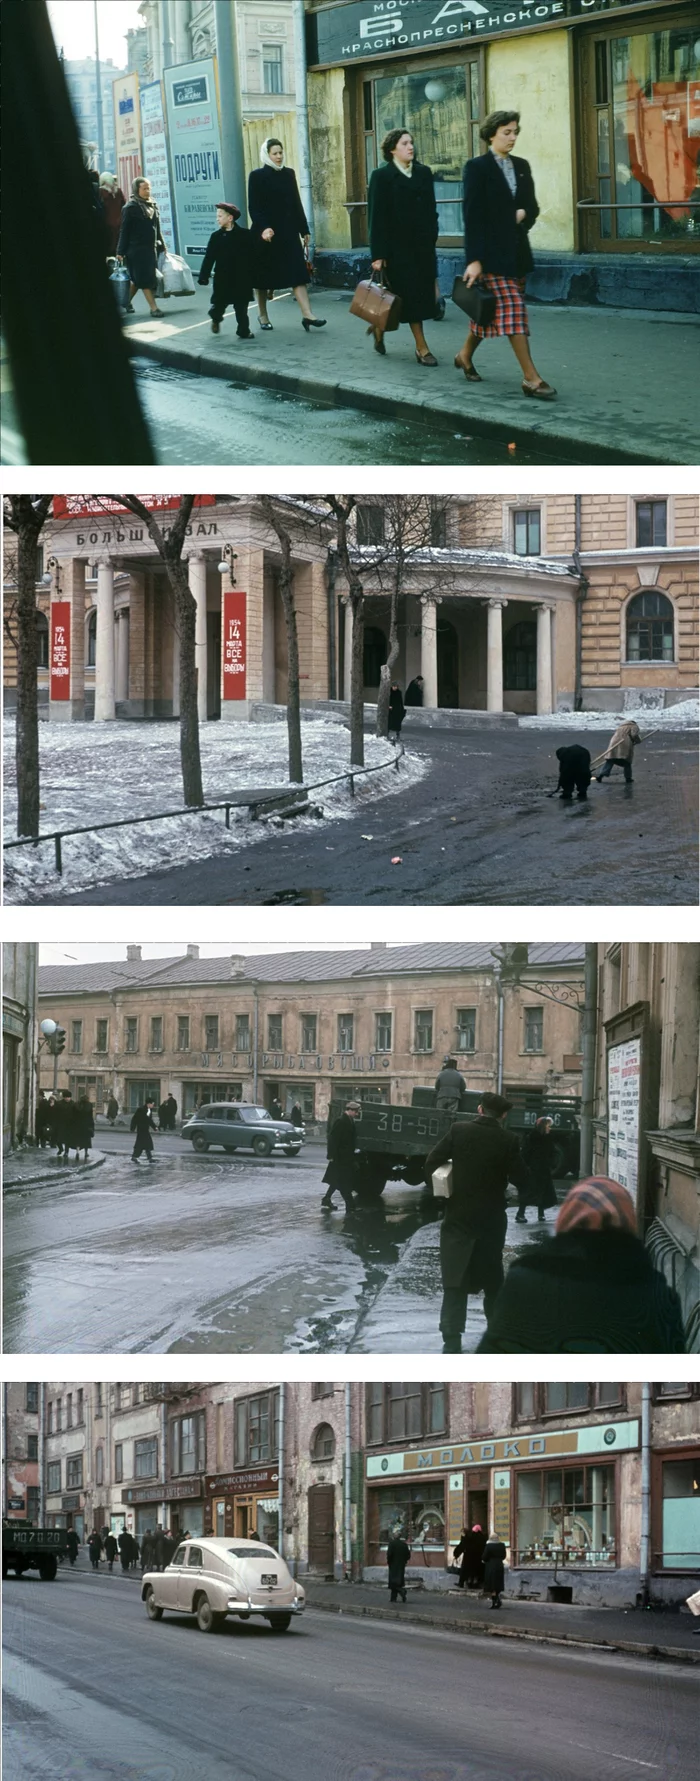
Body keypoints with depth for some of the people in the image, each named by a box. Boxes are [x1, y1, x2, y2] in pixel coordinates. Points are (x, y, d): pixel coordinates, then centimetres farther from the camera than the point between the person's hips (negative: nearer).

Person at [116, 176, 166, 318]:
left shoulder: (153, 206, 11)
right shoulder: (131, 208, -8)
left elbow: (157, 229, 19)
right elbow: (124, 231, -8)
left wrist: (161, 245, 17)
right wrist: (121, 251, -10)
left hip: (151, 248, 6)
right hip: (136, 249, -6)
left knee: (138, 279, 11)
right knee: (145, 279, -5)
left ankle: (127, 302, 26)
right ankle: (153, 307, -5)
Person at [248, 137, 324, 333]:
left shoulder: (289, 174, 9)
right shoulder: (257, 176, -4)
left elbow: (296, 203, 13)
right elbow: (254, 207, -10)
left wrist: (304, 230, 12)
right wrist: (263, 228, -24)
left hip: (288, 231, 4)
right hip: (266, 232, -3)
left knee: (297, 272, -7)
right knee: (264, 274, 7)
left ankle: (307, 315, -14)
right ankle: (262, 315, 22)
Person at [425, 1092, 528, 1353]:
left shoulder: (458, 1130, -7)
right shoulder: (508, 1140, -9)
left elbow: (431, 1163, -7)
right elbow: (520, 1180, -7)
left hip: (458, 1216, -1)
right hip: (491, 1219, 1)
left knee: (455, 1282, -2)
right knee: (492, 1278, 18)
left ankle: (452, 1343, -12)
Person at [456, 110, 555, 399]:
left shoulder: (521, 166, 11)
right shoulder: (477, 167, -7)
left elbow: (532, 206, 19)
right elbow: (472, 215, -12)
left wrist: (523, 215, -7)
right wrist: (474, 259, -16)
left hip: (516, 250, 7)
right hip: (491, 250, -7)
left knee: (490, 309, 13)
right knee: (512, 309, -12)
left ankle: (466, 355, 34)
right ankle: (531, 378, -15)